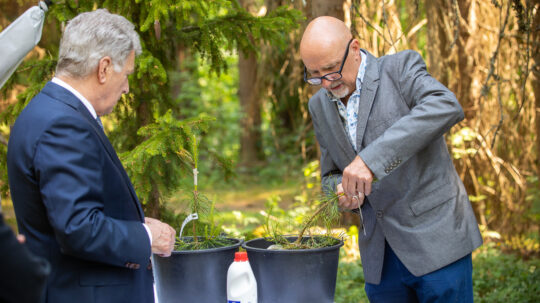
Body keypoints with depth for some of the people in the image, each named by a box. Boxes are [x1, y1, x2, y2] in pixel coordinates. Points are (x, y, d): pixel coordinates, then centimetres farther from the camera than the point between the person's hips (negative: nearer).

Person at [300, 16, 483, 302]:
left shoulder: (400, 68, -9)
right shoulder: (320, 106, 10)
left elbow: (447, 106, -28)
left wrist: (370, 159, -35)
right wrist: (343, 189, -8)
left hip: (434, 238, -5)